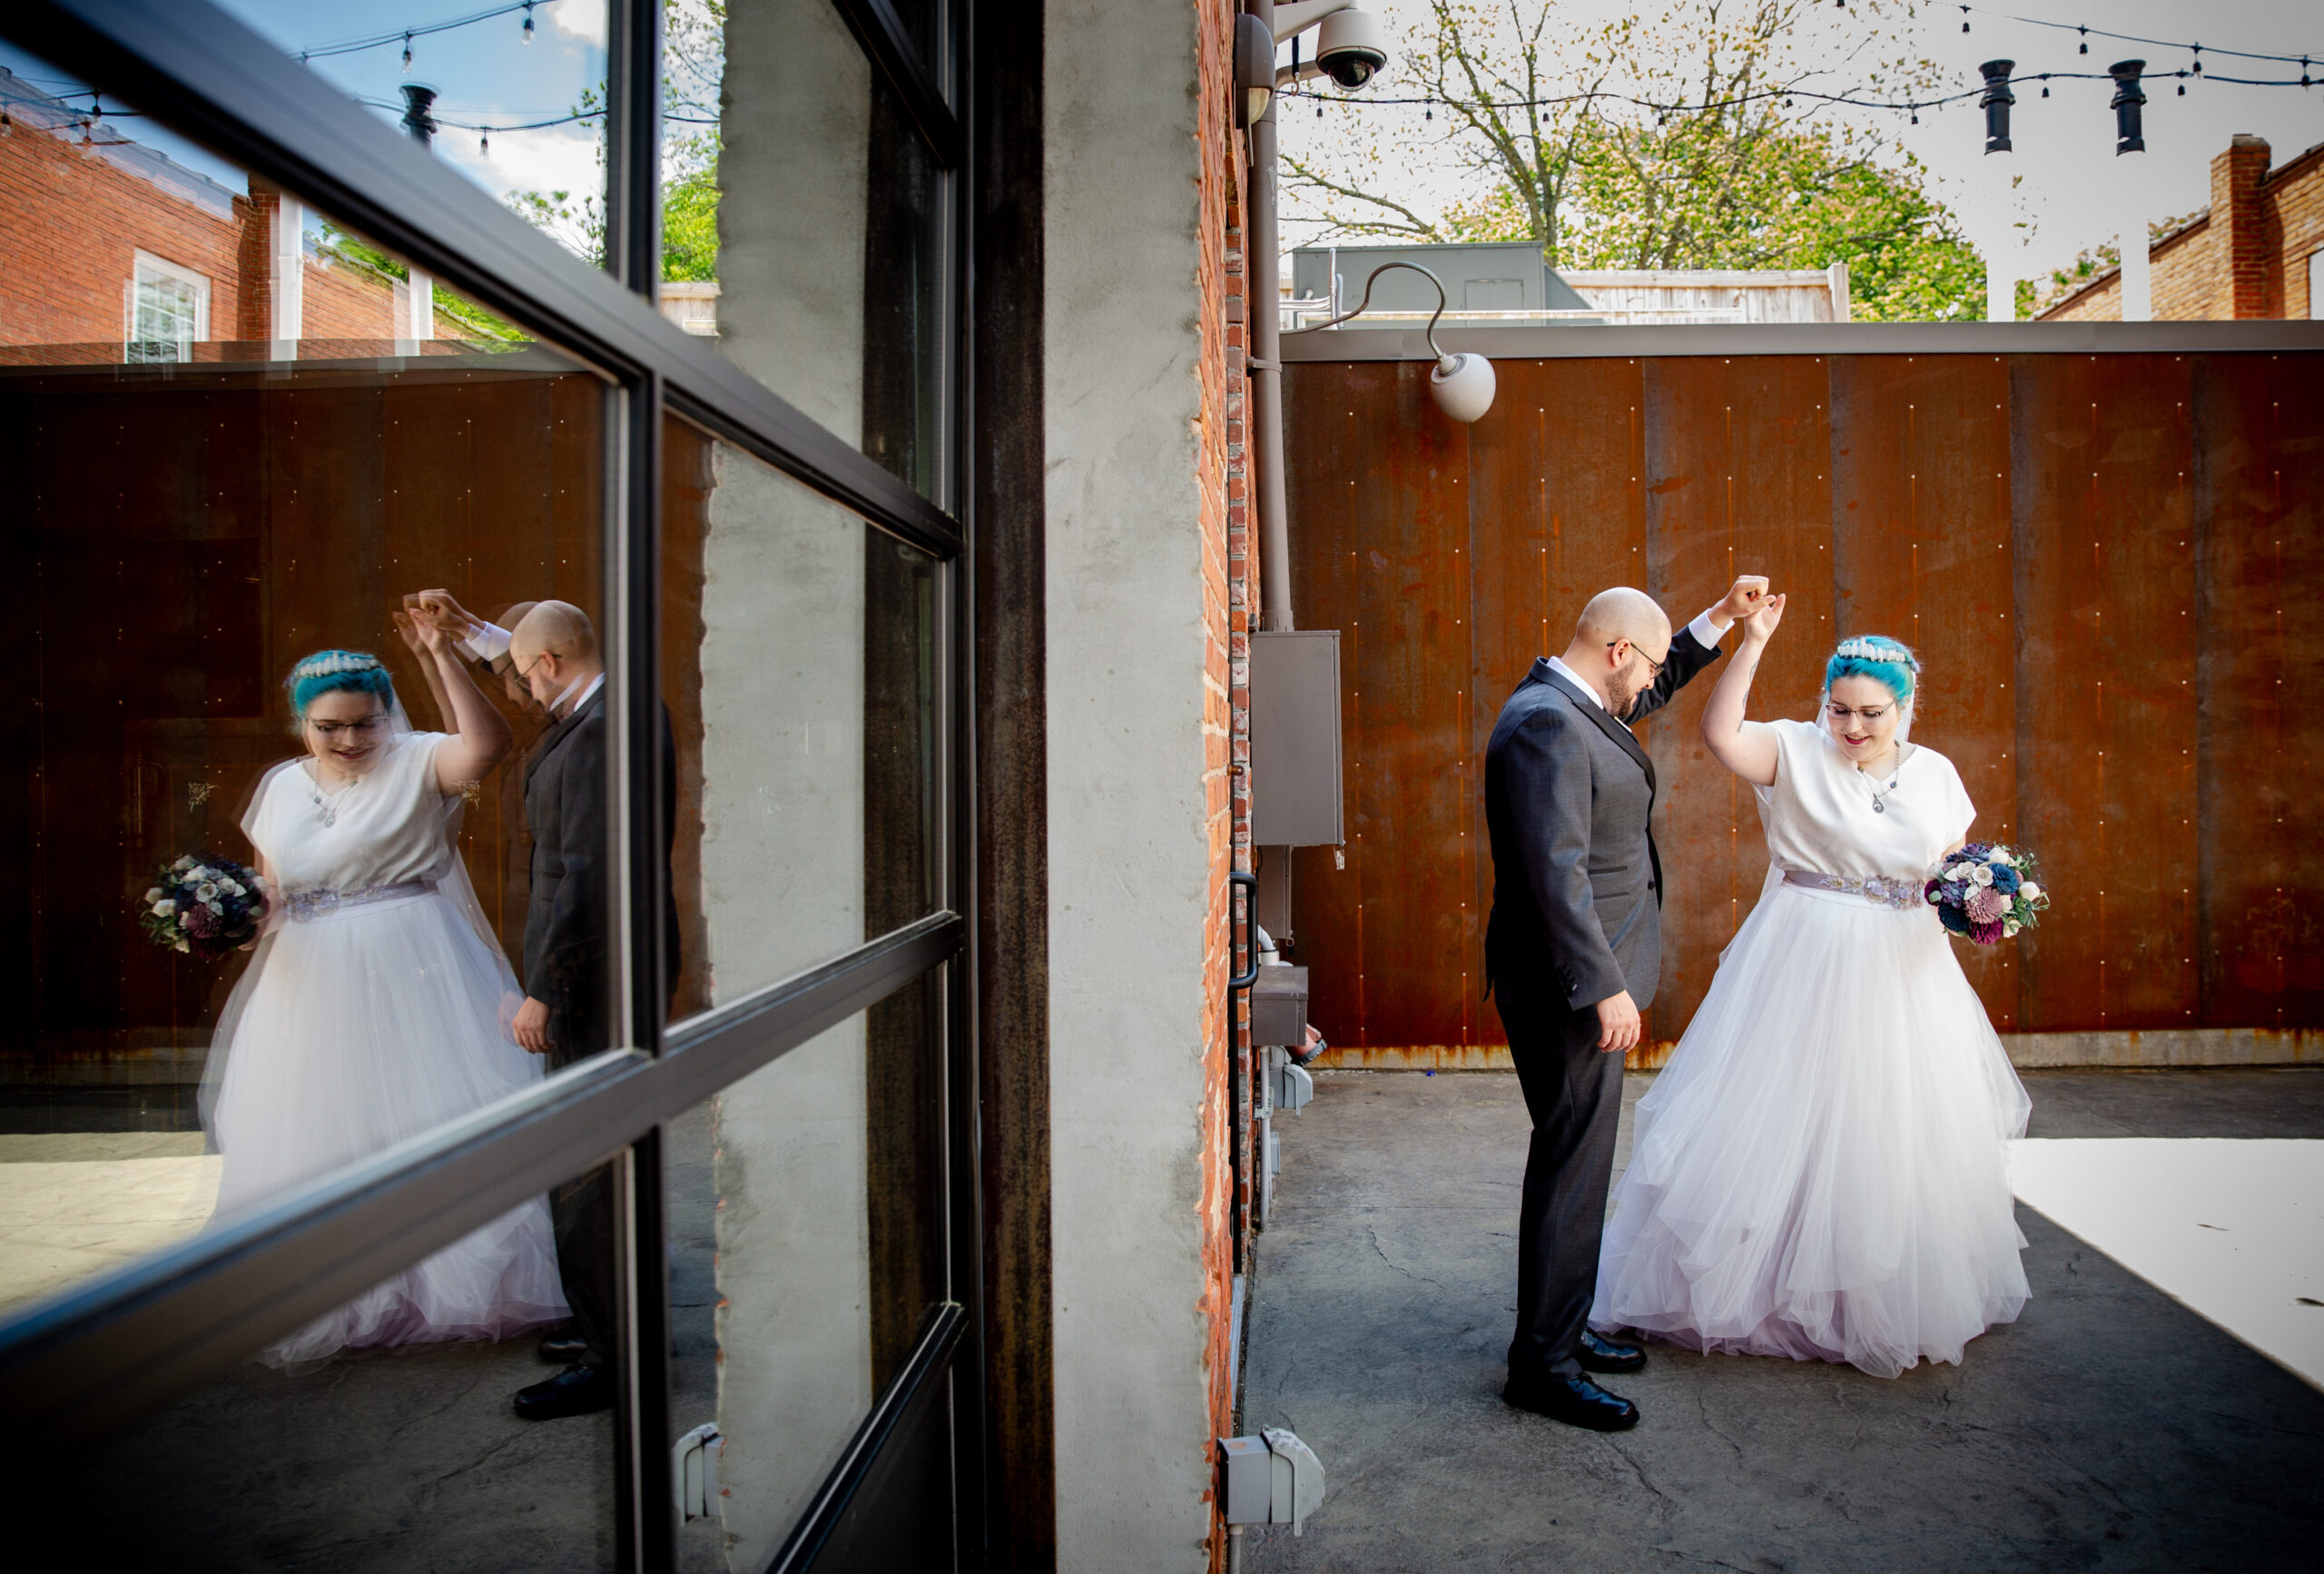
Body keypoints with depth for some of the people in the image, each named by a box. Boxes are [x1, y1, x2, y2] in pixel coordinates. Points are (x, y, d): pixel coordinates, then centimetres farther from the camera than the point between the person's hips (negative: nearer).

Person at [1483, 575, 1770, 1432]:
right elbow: (1557, 870, -26)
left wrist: (1721, 618, 31)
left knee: (1578, 1160, 17)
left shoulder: (1572, 706, 12)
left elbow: (1652, 690, 35)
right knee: (1571, 1166, -3)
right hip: (1567, 986, -11)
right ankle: (1543, 1366, 9)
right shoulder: (1546, 726, -21)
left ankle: (1561, 1329, 30)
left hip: (1585, 980, 11)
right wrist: (1604, 986, -26)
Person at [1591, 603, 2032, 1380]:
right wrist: (1752, 642, -28)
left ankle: (1892, 1301, 32)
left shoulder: (1935, 773, 6)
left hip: (1902, 977, 4)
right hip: (1805, 967, -4)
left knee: (1894, 1136, 12)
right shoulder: (1798, 751, -6)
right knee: (1782, 1122, 3)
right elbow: (1720, 734, -24)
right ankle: (1762, 1286, 20)